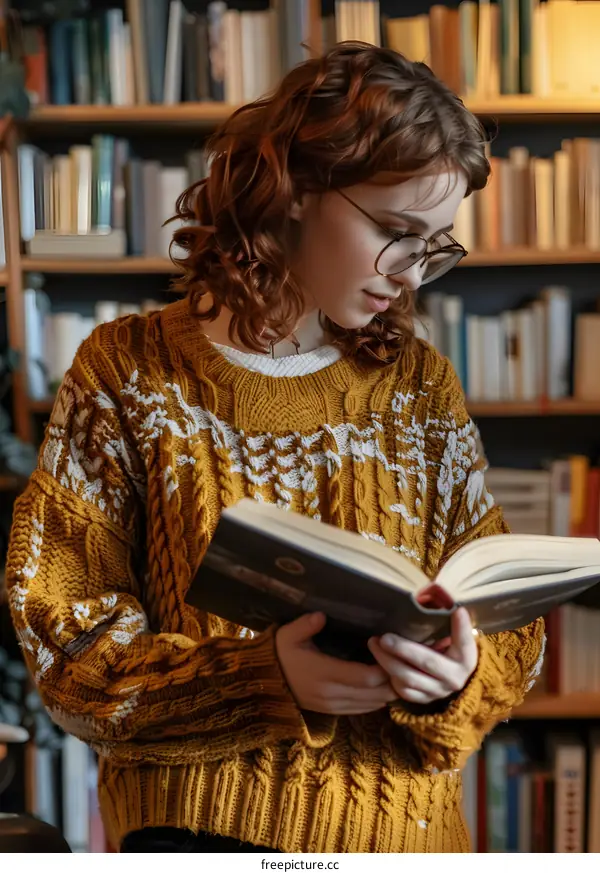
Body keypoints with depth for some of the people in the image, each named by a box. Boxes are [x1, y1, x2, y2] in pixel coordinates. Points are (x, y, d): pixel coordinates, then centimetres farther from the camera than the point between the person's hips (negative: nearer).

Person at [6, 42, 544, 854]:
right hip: (196, 822, -2)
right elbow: (66, 637, -6)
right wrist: (265, 676, -20)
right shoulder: (128, 374, -3)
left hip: (405, 826, 3)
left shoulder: (421, 385, 5)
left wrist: (461, 678, -15)